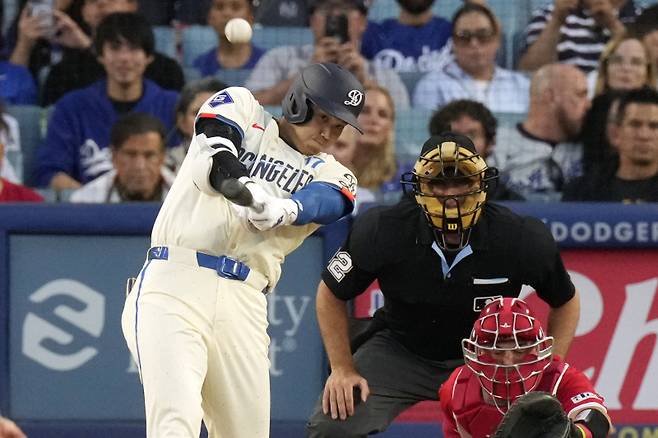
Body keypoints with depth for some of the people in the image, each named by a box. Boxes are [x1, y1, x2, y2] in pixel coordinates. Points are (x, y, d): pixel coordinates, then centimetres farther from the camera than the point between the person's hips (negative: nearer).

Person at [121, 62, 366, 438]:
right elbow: (216, 162, -10)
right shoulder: (241, 108, 12)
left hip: (243, 306, 4)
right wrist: (242, 187, -34)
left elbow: (322, 203, -8)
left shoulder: (331, 175, 17)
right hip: (175, 284, -4)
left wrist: (281, 211, -33)